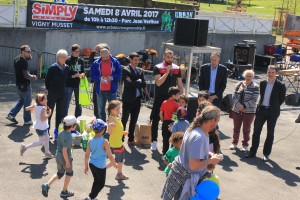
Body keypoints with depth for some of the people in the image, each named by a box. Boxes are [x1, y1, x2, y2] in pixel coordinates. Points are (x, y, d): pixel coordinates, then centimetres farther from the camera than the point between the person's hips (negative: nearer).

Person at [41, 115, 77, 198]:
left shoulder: (61, 133, -2)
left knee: (60, 173, 23)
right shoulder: (68, 137, -26)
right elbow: (64, 150, -27)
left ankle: (47, 185, 6)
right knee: (69, 173, 18)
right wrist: (67, 161, -19)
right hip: (65, 158, -7)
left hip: (58, 156, 7)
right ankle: (64, 192, 28)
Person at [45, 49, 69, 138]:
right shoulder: (53, 67, -12)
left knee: (60, 113, 12)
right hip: (52, 93, -5)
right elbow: (47, 79, -7)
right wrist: (48, 89, -4)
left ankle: (57, 130, 23)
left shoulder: (66, 68, 2)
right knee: (49, 111, 4)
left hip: (62, 93, 5)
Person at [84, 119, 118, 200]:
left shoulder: (90, 141, -5)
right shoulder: (104, 142, -20)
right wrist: (114, 164, 2)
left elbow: (86, 155, -1)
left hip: (92, 164, 6)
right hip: (100, 166, -6)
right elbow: (110, 156, -16)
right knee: (101, 183, 12)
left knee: (96, 181, 25)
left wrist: (86, 166, 11)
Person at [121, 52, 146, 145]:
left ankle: (131, 139, 21)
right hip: (128, 99, -6)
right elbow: (128, 84, -19)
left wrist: (133, 83, -11)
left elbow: (144, 84, 2)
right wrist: (138, 82, -9)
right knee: (124, 119, 2)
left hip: (137, 99, 6)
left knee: (134, 120, 11)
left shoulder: (140, 71, 12)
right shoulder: (125, 70, -7)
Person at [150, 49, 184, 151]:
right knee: (155, 120, 3)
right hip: (159, 98, -3)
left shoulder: (176, 68, 7)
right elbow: (158, 83, -17)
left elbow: (180, 84, 11)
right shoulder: (157, 68, -6)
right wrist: (167, 72, -21)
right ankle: (154, 141, 13)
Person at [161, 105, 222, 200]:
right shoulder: (199, 137, -29)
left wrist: (208, 154, 5)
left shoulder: (194, 129, -1)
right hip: (186, 178, -9)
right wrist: (211, 160, -17)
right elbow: (193, 165, -30)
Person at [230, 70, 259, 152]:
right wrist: (238, 104, -15)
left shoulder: (255, 87, -5)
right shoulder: (239, 84, 6)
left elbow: (254, 100, -11)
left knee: (246, 129, 5)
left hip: (249, 112, -3)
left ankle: (245, 145, 18)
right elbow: (234, 96, 2)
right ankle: (234, 143, 27)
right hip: (236, 110, 3)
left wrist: (244, 106, -19)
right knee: (236, 128, 12)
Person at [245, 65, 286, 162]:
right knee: (256, 131, 5)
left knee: (270, 133, 6)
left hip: (272, 112, -4)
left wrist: (274, 107, 3)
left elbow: (282, 99, 0)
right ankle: (253, 152, 14)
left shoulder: (280, 85, -7)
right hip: (261, 109, 4)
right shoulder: (262, 83, 6)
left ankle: (266, 154, 14)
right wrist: (261, 105, 8)